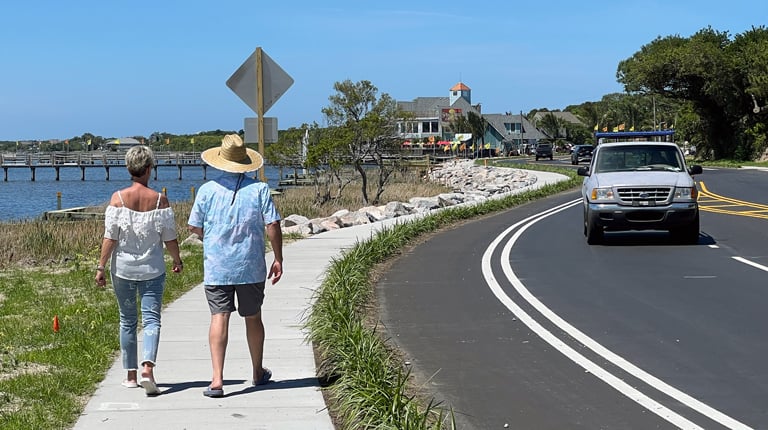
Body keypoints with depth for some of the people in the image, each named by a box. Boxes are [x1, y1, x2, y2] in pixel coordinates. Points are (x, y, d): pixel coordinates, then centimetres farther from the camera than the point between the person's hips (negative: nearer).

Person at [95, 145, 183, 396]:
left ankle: (131, 375, 17)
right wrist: (177, 260, 15)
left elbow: (110, 237, -8)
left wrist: (101, 267, -2)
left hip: (123, 269, 1)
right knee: (151, 319, 0)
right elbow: (169, 238, -2)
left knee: (128, 321, 12)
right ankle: (147, 368, -20)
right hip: (152, 269, -1)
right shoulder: (159, 200, -7)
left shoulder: (118, 198, -7)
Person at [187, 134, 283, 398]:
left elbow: (194, 227, 4)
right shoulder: (259, 189, -3)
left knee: (219, 318, -4)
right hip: (252, 267, 1)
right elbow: (273, 225, -6)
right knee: (253, 318, 15)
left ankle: (217, 379, -14)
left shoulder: (208, 190, -2)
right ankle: (258, 373, 30)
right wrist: (278, 259, 1)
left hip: (216, 267, -1)